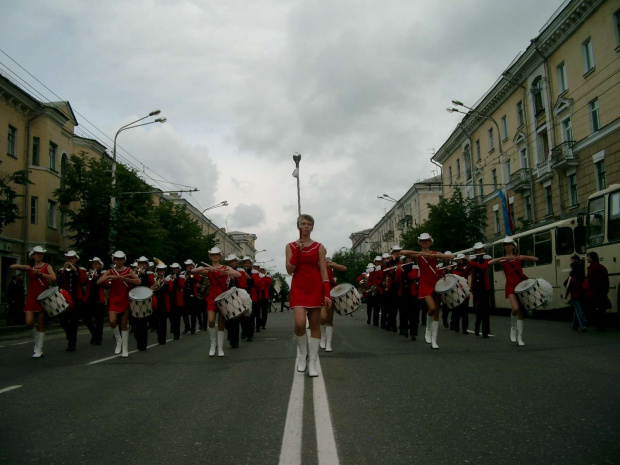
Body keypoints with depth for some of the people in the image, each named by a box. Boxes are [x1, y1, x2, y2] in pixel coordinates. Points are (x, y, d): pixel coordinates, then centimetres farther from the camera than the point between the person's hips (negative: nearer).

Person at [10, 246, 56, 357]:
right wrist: (23, 267, -9)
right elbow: (11, 267, 6)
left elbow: (54, 278, -13)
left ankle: (39, 350, 3)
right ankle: (36, 340, 17)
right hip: (32, 297, 3)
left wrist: (40, 273, -21)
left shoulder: (47, 266, 3)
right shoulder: (29, 267, 12)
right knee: (29, 322, -11)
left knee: (41, 324, -1)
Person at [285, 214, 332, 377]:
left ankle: (312, 363, 10)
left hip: (315, 288, 1)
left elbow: (323, 271, 0)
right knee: (300, 323, -17)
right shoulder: (291, 246, 5)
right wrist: (297, 251, -13)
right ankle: (302, 353, 10)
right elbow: (290, 270, -4)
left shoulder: (319, 247, 4)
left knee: (314, 325, 2)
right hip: (298, 288, -1)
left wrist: (327, 293, -9)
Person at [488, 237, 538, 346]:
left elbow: (536, 259, 6)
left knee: (521, 311, 3)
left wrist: (524, 257, -11)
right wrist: (503, 258, -18)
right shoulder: (502, 259, 9)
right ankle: (513, 327, 7)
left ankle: (519, 338, 12)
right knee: (515, 308, -23)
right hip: (511, 286, -2)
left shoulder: (519, 257, 13)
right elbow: (489, 263, -9)